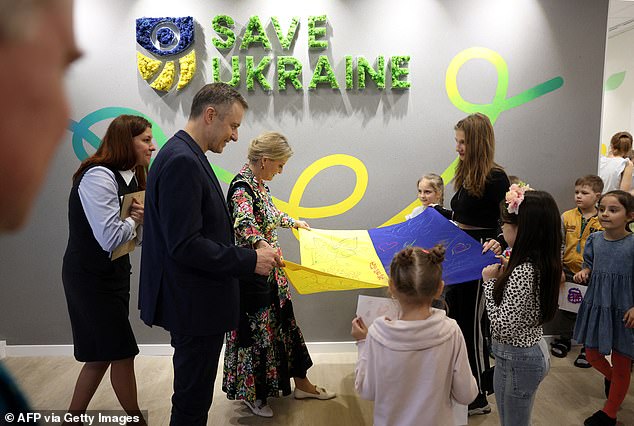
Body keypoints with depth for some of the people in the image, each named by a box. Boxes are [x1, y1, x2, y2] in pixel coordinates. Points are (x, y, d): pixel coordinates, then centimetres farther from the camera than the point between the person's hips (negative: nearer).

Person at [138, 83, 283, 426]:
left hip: (194, 303, 10)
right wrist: (250, 260, -19)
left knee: (194, 395, 24)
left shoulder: (186, 156, 11)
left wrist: (247, 253, 10)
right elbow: (184, 246, -26)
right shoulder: (182, 161, -21)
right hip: (195, 306, -10)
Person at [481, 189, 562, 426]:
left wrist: (489, 281, -19)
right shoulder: (543, 263, -2)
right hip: (534, 351, 9)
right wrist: (501, 274, 3)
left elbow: (503, 327, -27)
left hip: (516, 359, -9)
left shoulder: (522, 272, -30)